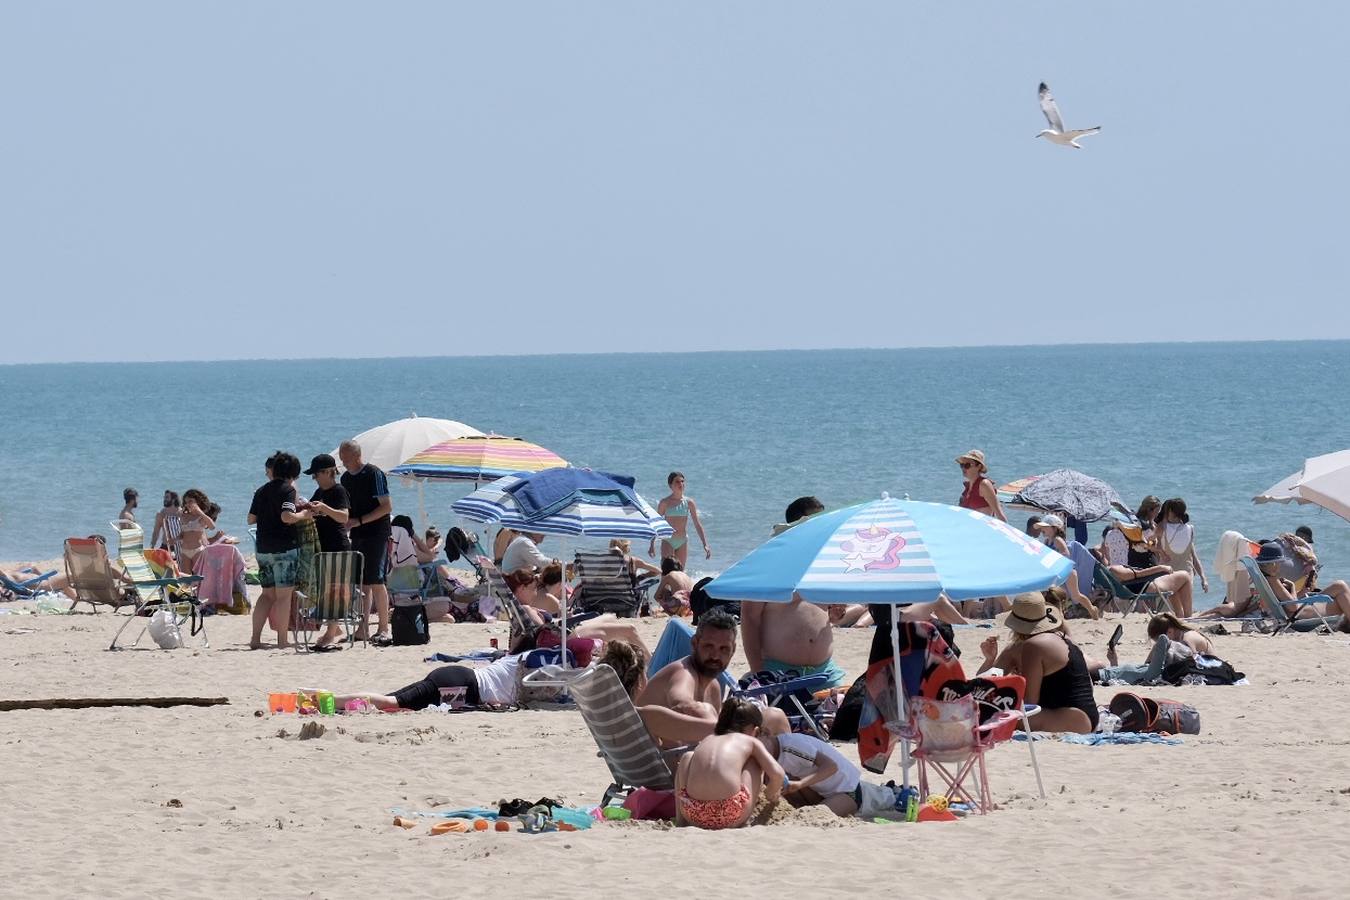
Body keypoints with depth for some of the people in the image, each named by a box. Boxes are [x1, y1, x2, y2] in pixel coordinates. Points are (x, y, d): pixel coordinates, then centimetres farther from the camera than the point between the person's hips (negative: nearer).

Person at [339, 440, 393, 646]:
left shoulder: (374, 474, -10)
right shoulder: (346, 478, 13)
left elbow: (387, 507, -14)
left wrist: (359, 521, -17)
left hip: (375, 535, -7)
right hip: (357, 536, 7)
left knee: (375, 580, -11)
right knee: (361, 582, 7)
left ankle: (384, 629, -10)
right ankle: (363, 628, 10)